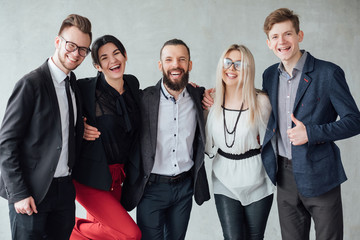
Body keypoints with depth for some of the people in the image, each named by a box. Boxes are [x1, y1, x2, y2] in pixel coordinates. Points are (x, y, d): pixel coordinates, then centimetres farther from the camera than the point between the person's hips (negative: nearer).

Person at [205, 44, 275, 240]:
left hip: (256, 182, -1)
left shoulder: (261, 101, -12)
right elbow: (208, 146, 4)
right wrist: (202, 110, -2)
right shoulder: (213, 101, -3)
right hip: (225, 181, 2)